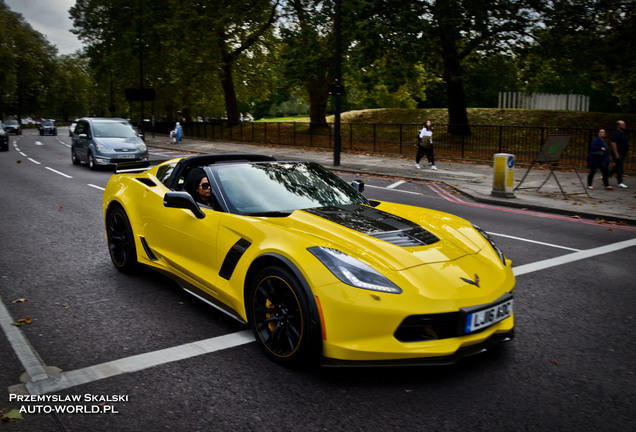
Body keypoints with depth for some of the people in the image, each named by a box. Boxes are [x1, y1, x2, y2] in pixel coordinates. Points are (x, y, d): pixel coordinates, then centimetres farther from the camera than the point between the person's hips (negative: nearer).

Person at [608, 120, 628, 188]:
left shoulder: (624, 133, 15)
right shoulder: (616, 133, -13)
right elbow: (613, 144, -19)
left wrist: (625, 154, 20)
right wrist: (616, 154, -23)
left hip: (623, 154, 9)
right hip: (618, 154, -9)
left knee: (617, 167, 14)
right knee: (619, 167, -8)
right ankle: (620, 182, -5)